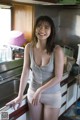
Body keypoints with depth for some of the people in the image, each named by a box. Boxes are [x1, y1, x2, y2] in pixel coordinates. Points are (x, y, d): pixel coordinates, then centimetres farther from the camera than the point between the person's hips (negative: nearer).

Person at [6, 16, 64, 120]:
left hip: (52, 95, -3)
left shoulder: (57, 50, -20)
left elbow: (58, 77, -17)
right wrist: (20, 96, -6)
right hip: (33, 92, 3)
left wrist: (40, 90, -19)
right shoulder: (29, 47, -11)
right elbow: (25, 73, -7)